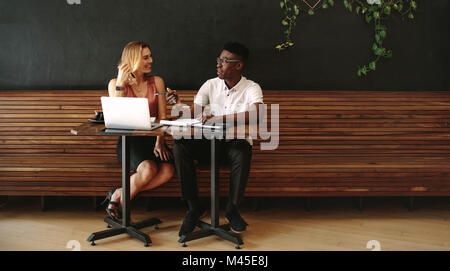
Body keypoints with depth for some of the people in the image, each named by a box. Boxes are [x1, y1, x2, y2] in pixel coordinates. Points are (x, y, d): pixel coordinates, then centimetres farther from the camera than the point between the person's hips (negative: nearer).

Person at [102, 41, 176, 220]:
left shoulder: (157, 82, 10)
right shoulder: (115, 83, 4)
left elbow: (162, 117, 4)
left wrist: (159, 142, -12)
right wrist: (120, 84, -15)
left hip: (151, 138, 3)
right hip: (128, 140, -3)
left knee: (168, 170, -28)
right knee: (148, 168, -33)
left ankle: (119, 195, -12)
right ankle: (119, 202, -7)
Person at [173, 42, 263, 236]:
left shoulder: (251, 88, -5)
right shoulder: (211, 85, 6)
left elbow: (255, 114, -26)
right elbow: (192, 113, 1)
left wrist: (219, 118, -31)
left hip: (236, 142, -3)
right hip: (210, 143, 3)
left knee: (242, 153, -38)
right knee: (180, 145, -25)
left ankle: (232, 209, -15)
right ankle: (193, 207, -15)